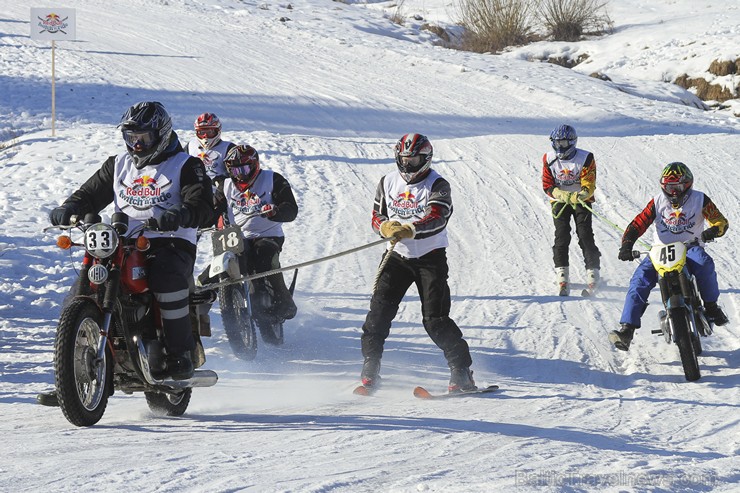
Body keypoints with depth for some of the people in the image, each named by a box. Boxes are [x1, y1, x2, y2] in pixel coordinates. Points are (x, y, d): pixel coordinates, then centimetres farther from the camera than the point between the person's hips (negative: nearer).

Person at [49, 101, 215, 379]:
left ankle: (180, 353, -26)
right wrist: (70, 208, -6)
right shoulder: (118, 165, 22)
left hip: (171, 244, -5)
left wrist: (181, 215, -34)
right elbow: (92, 192, 18)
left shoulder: (185, 166, 4)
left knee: (168, 279, -36)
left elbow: (202, 205, -10)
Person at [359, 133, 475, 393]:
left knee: (435, 318, -9)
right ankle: (370, 368, 0)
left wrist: (409, 229, -43)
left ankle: (462, 372, 0)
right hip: (397, 255, 4)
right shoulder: (388, 182, 4)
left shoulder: (437, 185, -10)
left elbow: (437, 218, -26)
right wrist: (386, 227, -18)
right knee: (380, 309, -9)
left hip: (430, 257, -4)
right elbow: (377, 216, 7)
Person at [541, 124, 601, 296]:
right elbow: (548, 186, -7)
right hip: (560, 201, 1)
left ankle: (593, 273, -8)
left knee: (585, 235, -12)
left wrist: (579, 196, -42)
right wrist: (563, 196, -26)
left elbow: (589, 186, -20)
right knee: (561, 236, -12)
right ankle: (562, 277, -13)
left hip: (582, 201, -1)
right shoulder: (549, 159, -7)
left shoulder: (585, 158, -15)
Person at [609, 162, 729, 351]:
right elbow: (638, 224, 0)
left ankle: (711, 307, -16)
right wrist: (626, 245, -17)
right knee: (640, 279, -23)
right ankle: (626, 329, -26)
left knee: (703, 262, -38)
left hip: (690, 249, -2)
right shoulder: (657, 202, 5)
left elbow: (721, 221, -5)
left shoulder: (699, 200, 0)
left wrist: (712, 231, -30)